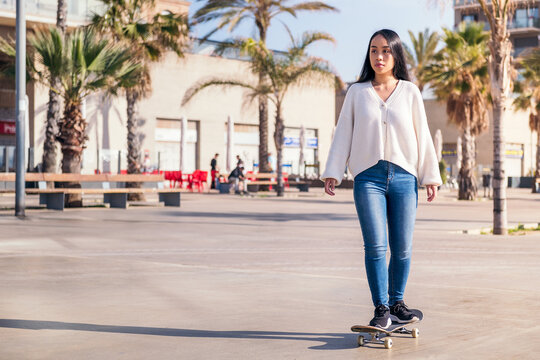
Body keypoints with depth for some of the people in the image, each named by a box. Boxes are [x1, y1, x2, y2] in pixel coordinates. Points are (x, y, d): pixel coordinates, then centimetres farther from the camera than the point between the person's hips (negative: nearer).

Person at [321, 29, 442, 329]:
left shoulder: (410, 92, 10)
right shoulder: (357, 92, 10)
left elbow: (422, 136, 10)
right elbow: (343, 134, 10)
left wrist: (430, 177, 7)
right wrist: (333, 173, 3)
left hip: (404, 178, 1)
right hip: (368, 177, -1)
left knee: (402, 248, 1)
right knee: (375, 245, -10)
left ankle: (397, 302, 18)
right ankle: (381, 309, -3)